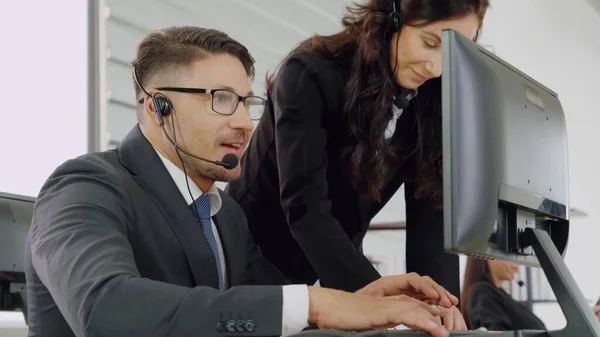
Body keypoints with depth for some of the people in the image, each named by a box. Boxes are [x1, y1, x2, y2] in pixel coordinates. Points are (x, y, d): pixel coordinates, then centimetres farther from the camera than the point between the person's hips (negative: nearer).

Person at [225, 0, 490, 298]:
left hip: (337, 268, 5)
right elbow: (304, 207, -33)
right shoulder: (311, 74, -24)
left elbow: (430, 212, -13)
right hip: (255, 257, -5)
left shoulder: (430, 103, -7)